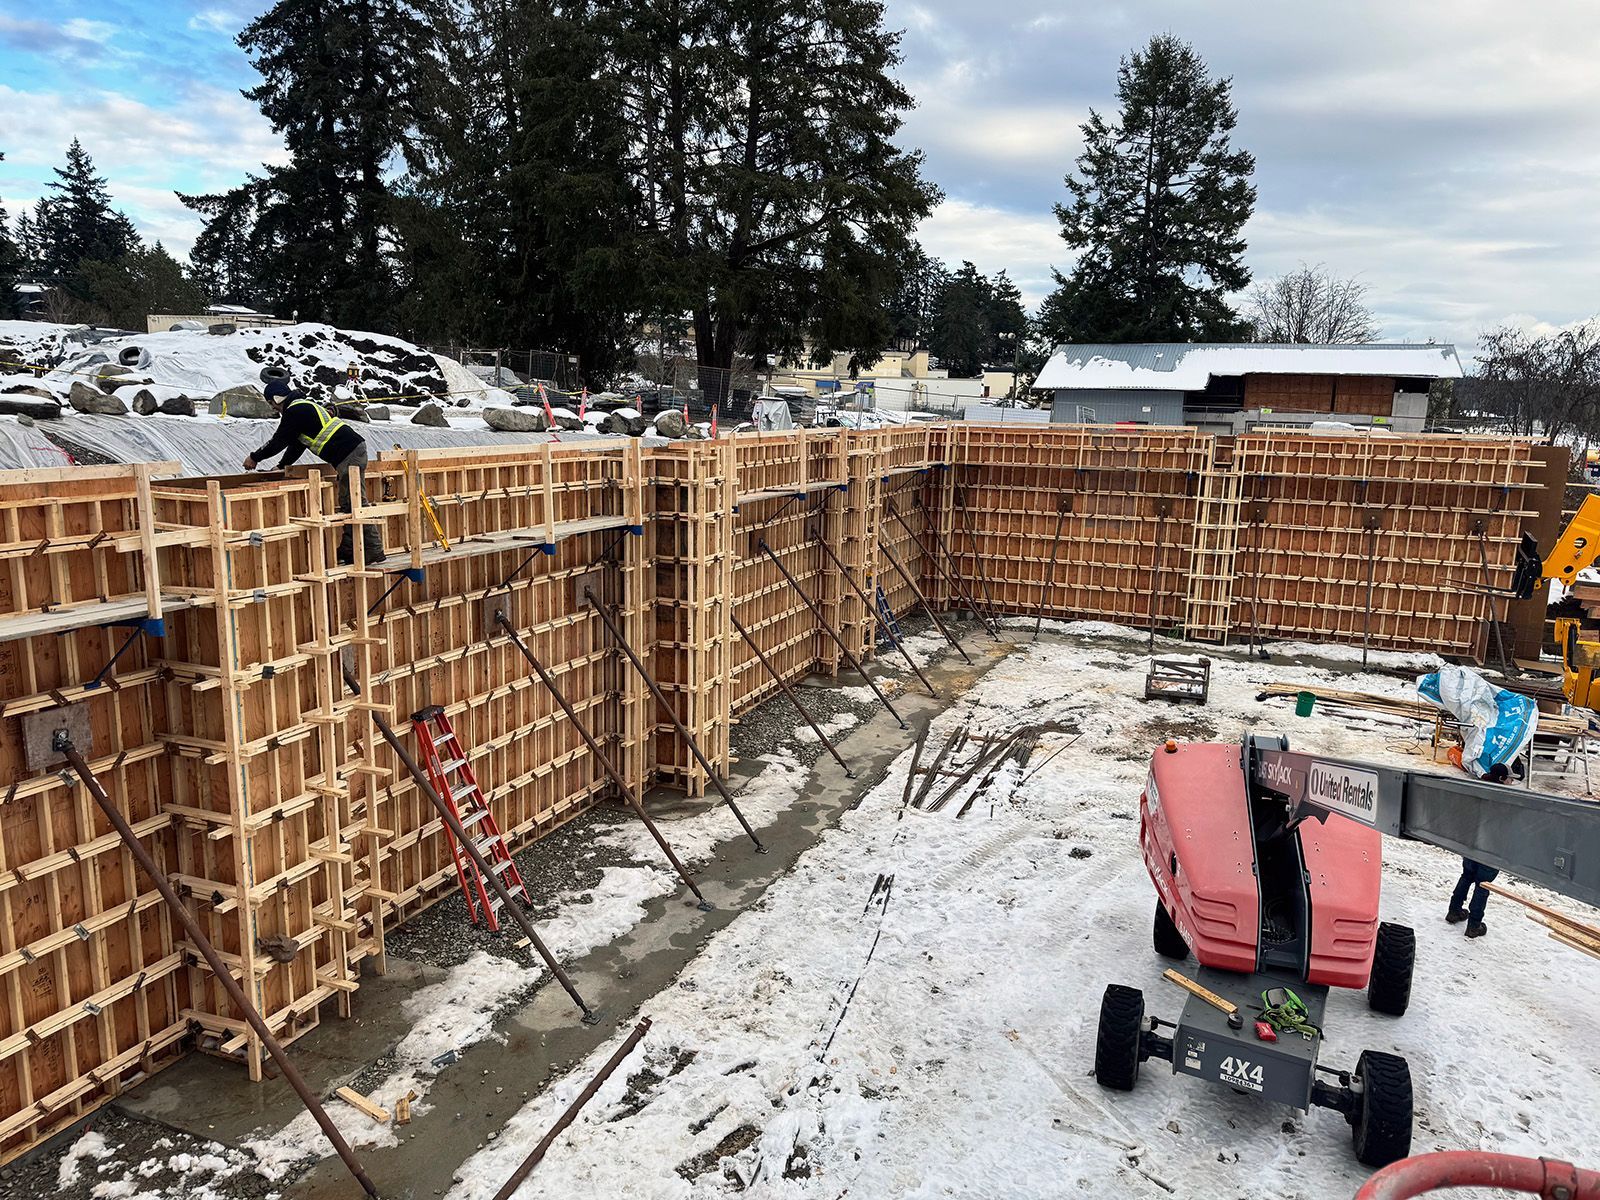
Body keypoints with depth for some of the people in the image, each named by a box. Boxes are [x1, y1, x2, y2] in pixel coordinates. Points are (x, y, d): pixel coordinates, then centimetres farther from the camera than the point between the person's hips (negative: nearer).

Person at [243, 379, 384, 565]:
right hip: (354, 451, 11)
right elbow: (297, 443, 33)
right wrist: (281, 466, 35)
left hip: (349, 455, -11)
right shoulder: (304, 406, 26)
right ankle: (348, 551, 14)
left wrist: (255, 457, 13)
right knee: (347, 504, 11)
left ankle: (374, 551, -11)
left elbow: (278, 441, -2)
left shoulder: (295, 411, -7)